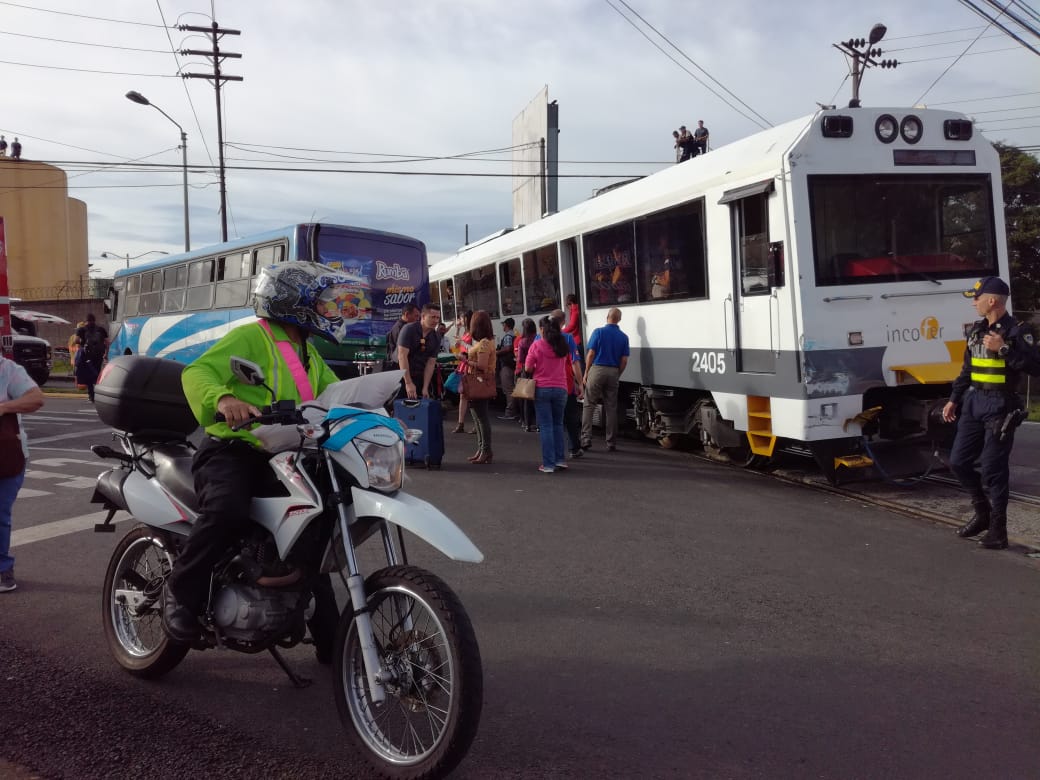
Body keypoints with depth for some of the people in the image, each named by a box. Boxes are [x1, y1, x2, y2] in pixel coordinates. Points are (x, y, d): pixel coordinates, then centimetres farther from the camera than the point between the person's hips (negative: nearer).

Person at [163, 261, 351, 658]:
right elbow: (198, 371, -20)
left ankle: (333, 643, 24)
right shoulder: (251, 336, -8)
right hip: (232, 451, -8)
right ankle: (180, 591, -13)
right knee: (228, 511, -39)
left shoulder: (309, 355, 20)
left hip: (278, 460, 9)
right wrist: (222, 398, -41)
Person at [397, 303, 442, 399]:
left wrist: (425, 388, -9)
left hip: (420, 377, 4)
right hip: (402, 377, -4)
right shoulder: (409, 329, -12)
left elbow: (431, 363, -1)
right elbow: (402, 356, -19)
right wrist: (408, 383, -25)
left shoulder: (436, 338, 2)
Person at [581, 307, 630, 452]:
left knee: (589, 405, 4)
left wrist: (586, 372, 1)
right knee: (611, 408, 7)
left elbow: (591, 354, -7)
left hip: (597, 370, -3)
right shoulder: (623, 337, 5)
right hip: (613, 373, 3)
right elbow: (624, 360, 3)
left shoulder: (598, 332, -5)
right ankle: (611, 443, 9)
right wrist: (617, 375, 15)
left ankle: (586, 439, -5)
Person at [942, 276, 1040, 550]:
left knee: (993, 470, -5)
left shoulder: (1016, 331, -10)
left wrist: (1004, 349, -24)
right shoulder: (977, 330, 12)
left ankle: (997, 530, 7)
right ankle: (983, 513, 27)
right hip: (973, 403, 8)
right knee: (958, 461, 9)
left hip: (999, 407, -8)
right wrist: (954, 399, 15)